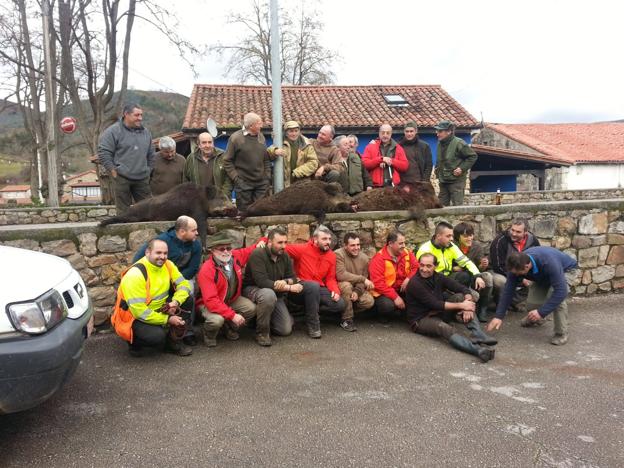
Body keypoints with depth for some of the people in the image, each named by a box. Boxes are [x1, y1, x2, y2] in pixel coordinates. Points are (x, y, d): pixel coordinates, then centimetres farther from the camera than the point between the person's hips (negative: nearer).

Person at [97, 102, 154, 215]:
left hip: (142, 179, 5)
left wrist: (149, 171, 13)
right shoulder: (113, 131, -5)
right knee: (123, 211, 0)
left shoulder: (145, 132, 14)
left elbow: (151, 154, 22)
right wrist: (113, 171, -10)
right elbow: (103, 152, -7)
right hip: (122, 179, -5)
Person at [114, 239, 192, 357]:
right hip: (134, 317, -7)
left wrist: (175, 302, -24)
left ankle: (174, 343, 2)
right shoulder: (135, 275, -27)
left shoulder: (167, 265, -7)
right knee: (157, 336, -32)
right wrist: (168, 319, -25)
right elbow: (139, 311, -29)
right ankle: (135, 342, 6)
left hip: (158, 310, 7)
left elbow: (184, 285, -3)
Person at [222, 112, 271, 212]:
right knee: (244, 211, 4)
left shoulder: (261, 136, 7)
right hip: (244, 184, -4)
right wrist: (236, 178, -12)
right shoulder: (235, 138, -9)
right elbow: (227, 161, -6)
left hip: (262, 183, 4)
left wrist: (268, 177, 7)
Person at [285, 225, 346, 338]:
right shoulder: (302, 249, -12)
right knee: (314, 286, -39)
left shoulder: (331, 256, 4)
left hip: (319, 290, 5)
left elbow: (330, 278, 7)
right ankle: (313, 325, -25)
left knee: (340, 304, -15)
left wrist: (335, 291, -13)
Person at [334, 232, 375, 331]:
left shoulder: (364, 258, -4)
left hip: (357, 287, 5)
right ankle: (346, 319, -19)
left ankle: (349, 311, 9)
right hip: (340, 286, -5)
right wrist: (363, 279, -29)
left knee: (369, 301, -20)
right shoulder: (338, 254, -21)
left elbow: (365, 278, -2)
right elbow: (341, 275, -32)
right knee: (346, 285, -38)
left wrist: (357, 291, -23)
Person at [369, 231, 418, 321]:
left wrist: (408, 278, -20)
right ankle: (383, 315, 2)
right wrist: (395, 297, -28)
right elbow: (378, 283, -24)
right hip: (383, 292, -5)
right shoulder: (379, 259, -19)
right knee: (388, 305, -35)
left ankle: (404, 312, 5)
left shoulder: (406, 253, -2)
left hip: (401, 289, 5)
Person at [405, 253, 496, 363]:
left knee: (460, 296, -10)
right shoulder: (414, 283, -18)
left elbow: (464, 289, -1)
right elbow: (434, 304, -23)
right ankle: (478, 350, -57)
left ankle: (477, 334, -25)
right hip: (421, 320, -7)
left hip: (439, 313, 7)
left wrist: (467, 304, -22)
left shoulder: (438, 277, 2)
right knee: (443, 327, -37)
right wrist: (461, 306, -22)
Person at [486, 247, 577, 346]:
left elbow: (561, 291, -45)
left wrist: (541, 312, -46)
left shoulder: (549, 263, -45)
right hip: (543, 275, 5)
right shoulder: (517, 265, -28)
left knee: (556, 294, -32)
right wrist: (499, 316, -24)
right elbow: (508, 290, -21)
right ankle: (535, 318, 28)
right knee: (533, 298, -10)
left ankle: (561, 333, -15)